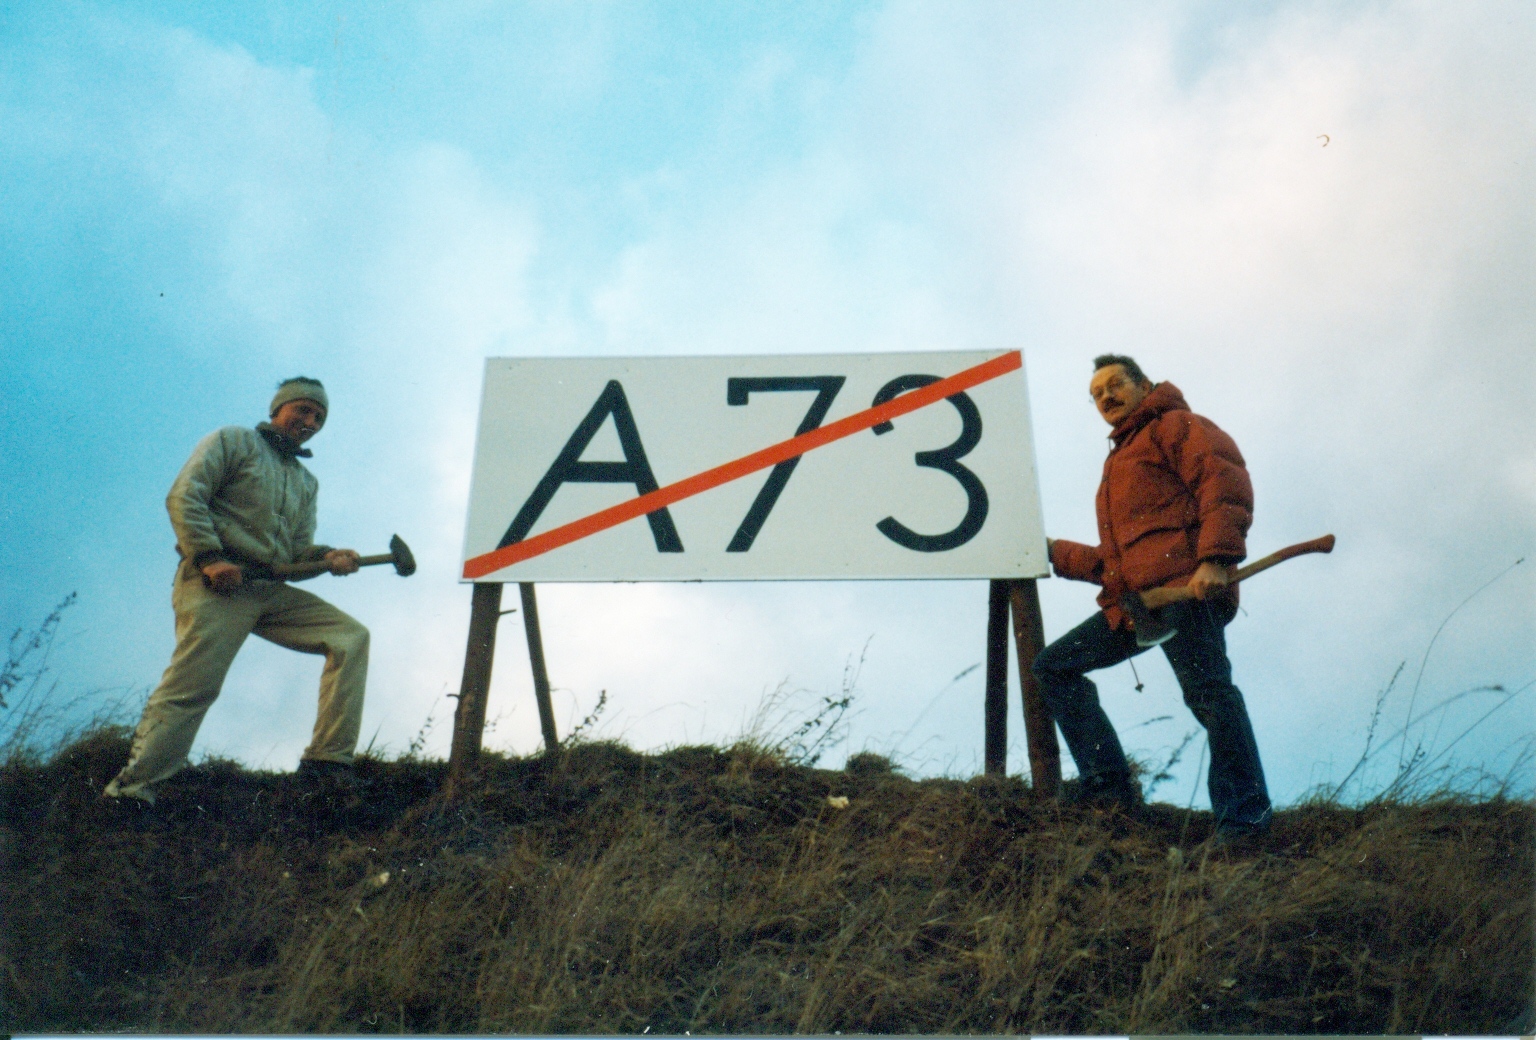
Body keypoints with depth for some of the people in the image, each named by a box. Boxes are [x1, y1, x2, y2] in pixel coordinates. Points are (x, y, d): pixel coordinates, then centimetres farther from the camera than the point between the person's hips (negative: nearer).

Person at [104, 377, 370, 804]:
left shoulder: (306, 482, 27)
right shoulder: (232, 441, 9)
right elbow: (184, 496, -4)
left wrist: (327, 557, -3)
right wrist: (209, 557, -17)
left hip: (271, 592, 6)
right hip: (215, 583, -6)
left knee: (351, 637, -8)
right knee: (191, 686, -18)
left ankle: (328, 760, -11)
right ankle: (132, 786, -11)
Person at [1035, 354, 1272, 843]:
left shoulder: (1174, 425, 11)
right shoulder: (1118, 463, 36)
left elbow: (1225, 478, -9)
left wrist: (1216, 557, -22)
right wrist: (1056, 552, 27)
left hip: (1183, 585, -9)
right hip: (1133, 601, 9)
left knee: (1207, 690, -19)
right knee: (1054, 667, 5)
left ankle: (1244, 818, -15)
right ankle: (1108, 788, -2)